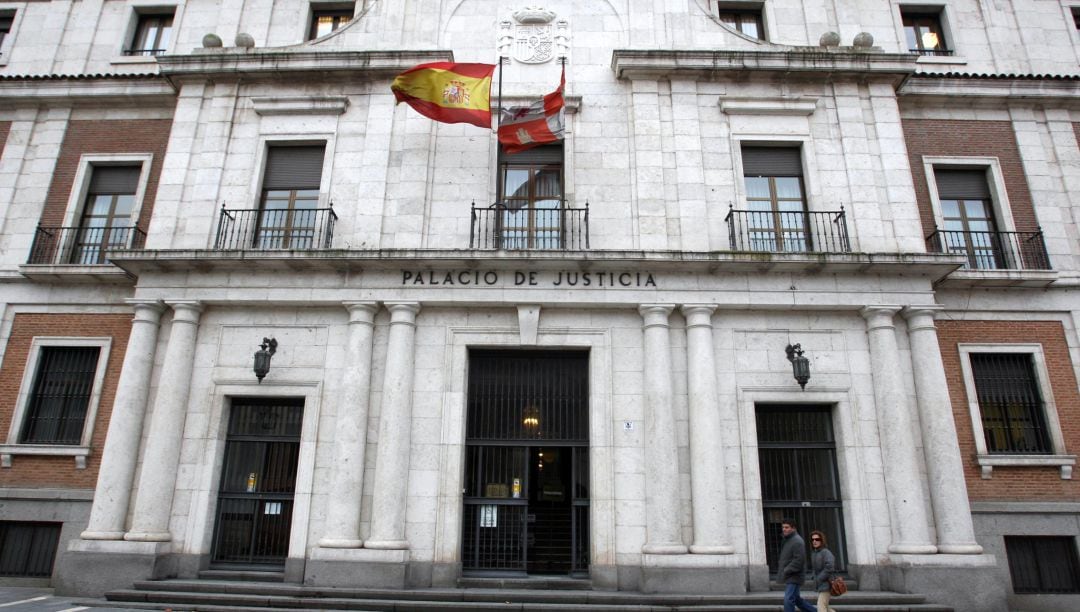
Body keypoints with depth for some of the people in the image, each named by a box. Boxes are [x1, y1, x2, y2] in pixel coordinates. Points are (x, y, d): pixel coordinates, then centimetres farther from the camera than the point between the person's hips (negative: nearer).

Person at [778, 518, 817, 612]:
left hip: (794, 577, -10)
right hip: (788, 577, 10)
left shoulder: (797, 541, -15)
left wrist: (787, 571, -18)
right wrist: (783, 571, 12)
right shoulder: (786, 540, 14)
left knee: (788, 600, -13)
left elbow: (799, 560, -23)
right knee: (796, 599, 17)